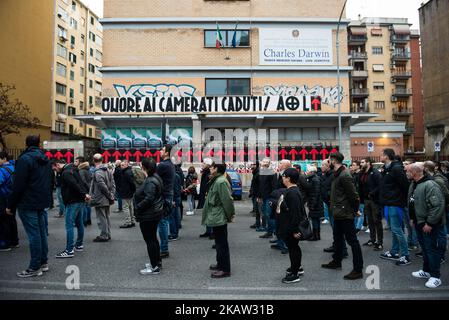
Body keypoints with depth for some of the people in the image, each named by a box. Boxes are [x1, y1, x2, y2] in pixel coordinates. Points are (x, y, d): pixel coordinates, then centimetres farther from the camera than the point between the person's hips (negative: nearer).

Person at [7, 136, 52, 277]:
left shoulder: (25, 159, -12)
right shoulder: (45, 160, 12)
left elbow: (18, 185, -15)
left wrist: (11, 205, -8)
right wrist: (46, 199, 18)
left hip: (28, 204, -7)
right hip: (42, 202, 8)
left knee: (33, 234, -4)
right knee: (41, 232, 13)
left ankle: (35, 267, 3)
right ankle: (43, 262, 21)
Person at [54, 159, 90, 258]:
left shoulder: (66, 173, -15)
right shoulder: (73, 169, 16)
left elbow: (75, 185, -26)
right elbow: (82, 183, 16)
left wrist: (84, 194, -20)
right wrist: (86, 193, 6)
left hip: (73, 202, -10)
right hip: (80, 201, 10)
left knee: (69, 225, -6)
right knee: (79, 223, 15)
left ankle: (69, 250, -4)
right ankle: (79, 245, 26)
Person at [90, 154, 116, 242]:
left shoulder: (97, 172, -17)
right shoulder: (108, 171, 9)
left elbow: (102, 186, -22)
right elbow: (113, 184, 7)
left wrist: (110, 195, -12)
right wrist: (111, 195, 4)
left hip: (100, 200, -8)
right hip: (107, 200, 8)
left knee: (102, 218, 1)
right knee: (106, 217, 17)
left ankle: (104, 236, 8)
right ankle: (107, 235, 25)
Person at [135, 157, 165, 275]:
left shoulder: (150, 181, -23)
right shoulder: (155, 177, 8)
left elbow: (148, 199, -30)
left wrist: (137, 207, -17)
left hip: (148, 216, -10)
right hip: (155, 213, 10)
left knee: (150, 240, 0)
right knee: (153, 239, 20)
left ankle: (154, 267, 9)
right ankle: (157, 262, 33)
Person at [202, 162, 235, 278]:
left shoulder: (220, 182, -21)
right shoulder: (216, 180, 11)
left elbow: (228, 200, -23)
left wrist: (230, 215, -13)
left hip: (219, 218, -10)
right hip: (217, 217, 10)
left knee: (221, 243, -1)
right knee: (219, 242, 20)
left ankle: (225, 269, 9)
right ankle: (221, 264, 34)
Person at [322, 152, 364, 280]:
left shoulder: (344, 175, -20)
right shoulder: (337, 174, 12)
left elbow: (353, 195, -20)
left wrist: (355, 209, -10)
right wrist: (334, 207, 14)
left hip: (345, 214, -11)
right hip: (338, 213, 11)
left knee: (352, 241, -2)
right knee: (337, 238, 22)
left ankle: (358, 270, 7)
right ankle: (336, 262, 38)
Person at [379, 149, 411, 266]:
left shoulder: (396, 168, -16)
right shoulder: (386, 169, 13)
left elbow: (405, 185, -19)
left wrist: (401, 199, -10)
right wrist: (383, 199, 10)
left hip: (395, 204, -10)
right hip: (388, 203, 10)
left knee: (397, 230, -4)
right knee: (394, 230, 16)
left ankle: (405, 256, 6)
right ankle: (394, 253, 27)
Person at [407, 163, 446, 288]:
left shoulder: (430, 185, -23)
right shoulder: (413, 185, 8)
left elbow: (438, 205, -27)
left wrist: (430, 223, -24)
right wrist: (413, 218, 16)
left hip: (431, 226, -9)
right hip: (419, 223, 9)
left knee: (432, 249, 1)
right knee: (425, 248, 20)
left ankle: (435, 276, 13)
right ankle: (426, 271, 34)